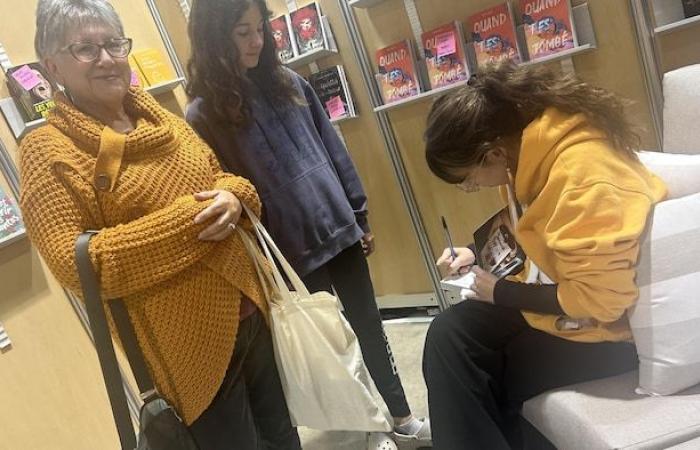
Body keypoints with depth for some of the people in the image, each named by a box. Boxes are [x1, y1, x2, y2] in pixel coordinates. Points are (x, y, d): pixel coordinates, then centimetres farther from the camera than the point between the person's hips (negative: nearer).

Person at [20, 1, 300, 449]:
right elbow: (73, 263, -19)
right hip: (186, 341, -6)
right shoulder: (47, 150, -11)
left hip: (250, 311, 7)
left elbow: (219, 176, 16)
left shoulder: (160, 117, 8)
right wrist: (185, 220, -23)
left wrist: (233, 195, -9)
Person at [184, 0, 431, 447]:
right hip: (292, 251, -4)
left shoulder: (288, 82, 3)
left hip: (340, 230, 4)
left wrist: (360, 215, 9)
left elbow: (333, 150, 8)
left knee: (369, 325, 15)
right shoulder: (205, 114, -10)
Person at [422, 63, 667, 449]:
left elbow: (599, 299, -27)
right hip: (565, 296, 8)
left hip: (610, 323, -8)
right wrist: (483, 255, 3)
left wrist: (502, 293, -16)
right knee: (449, 334, -9)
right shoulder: (534, 144, -2)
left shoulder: (579, 174, -30)